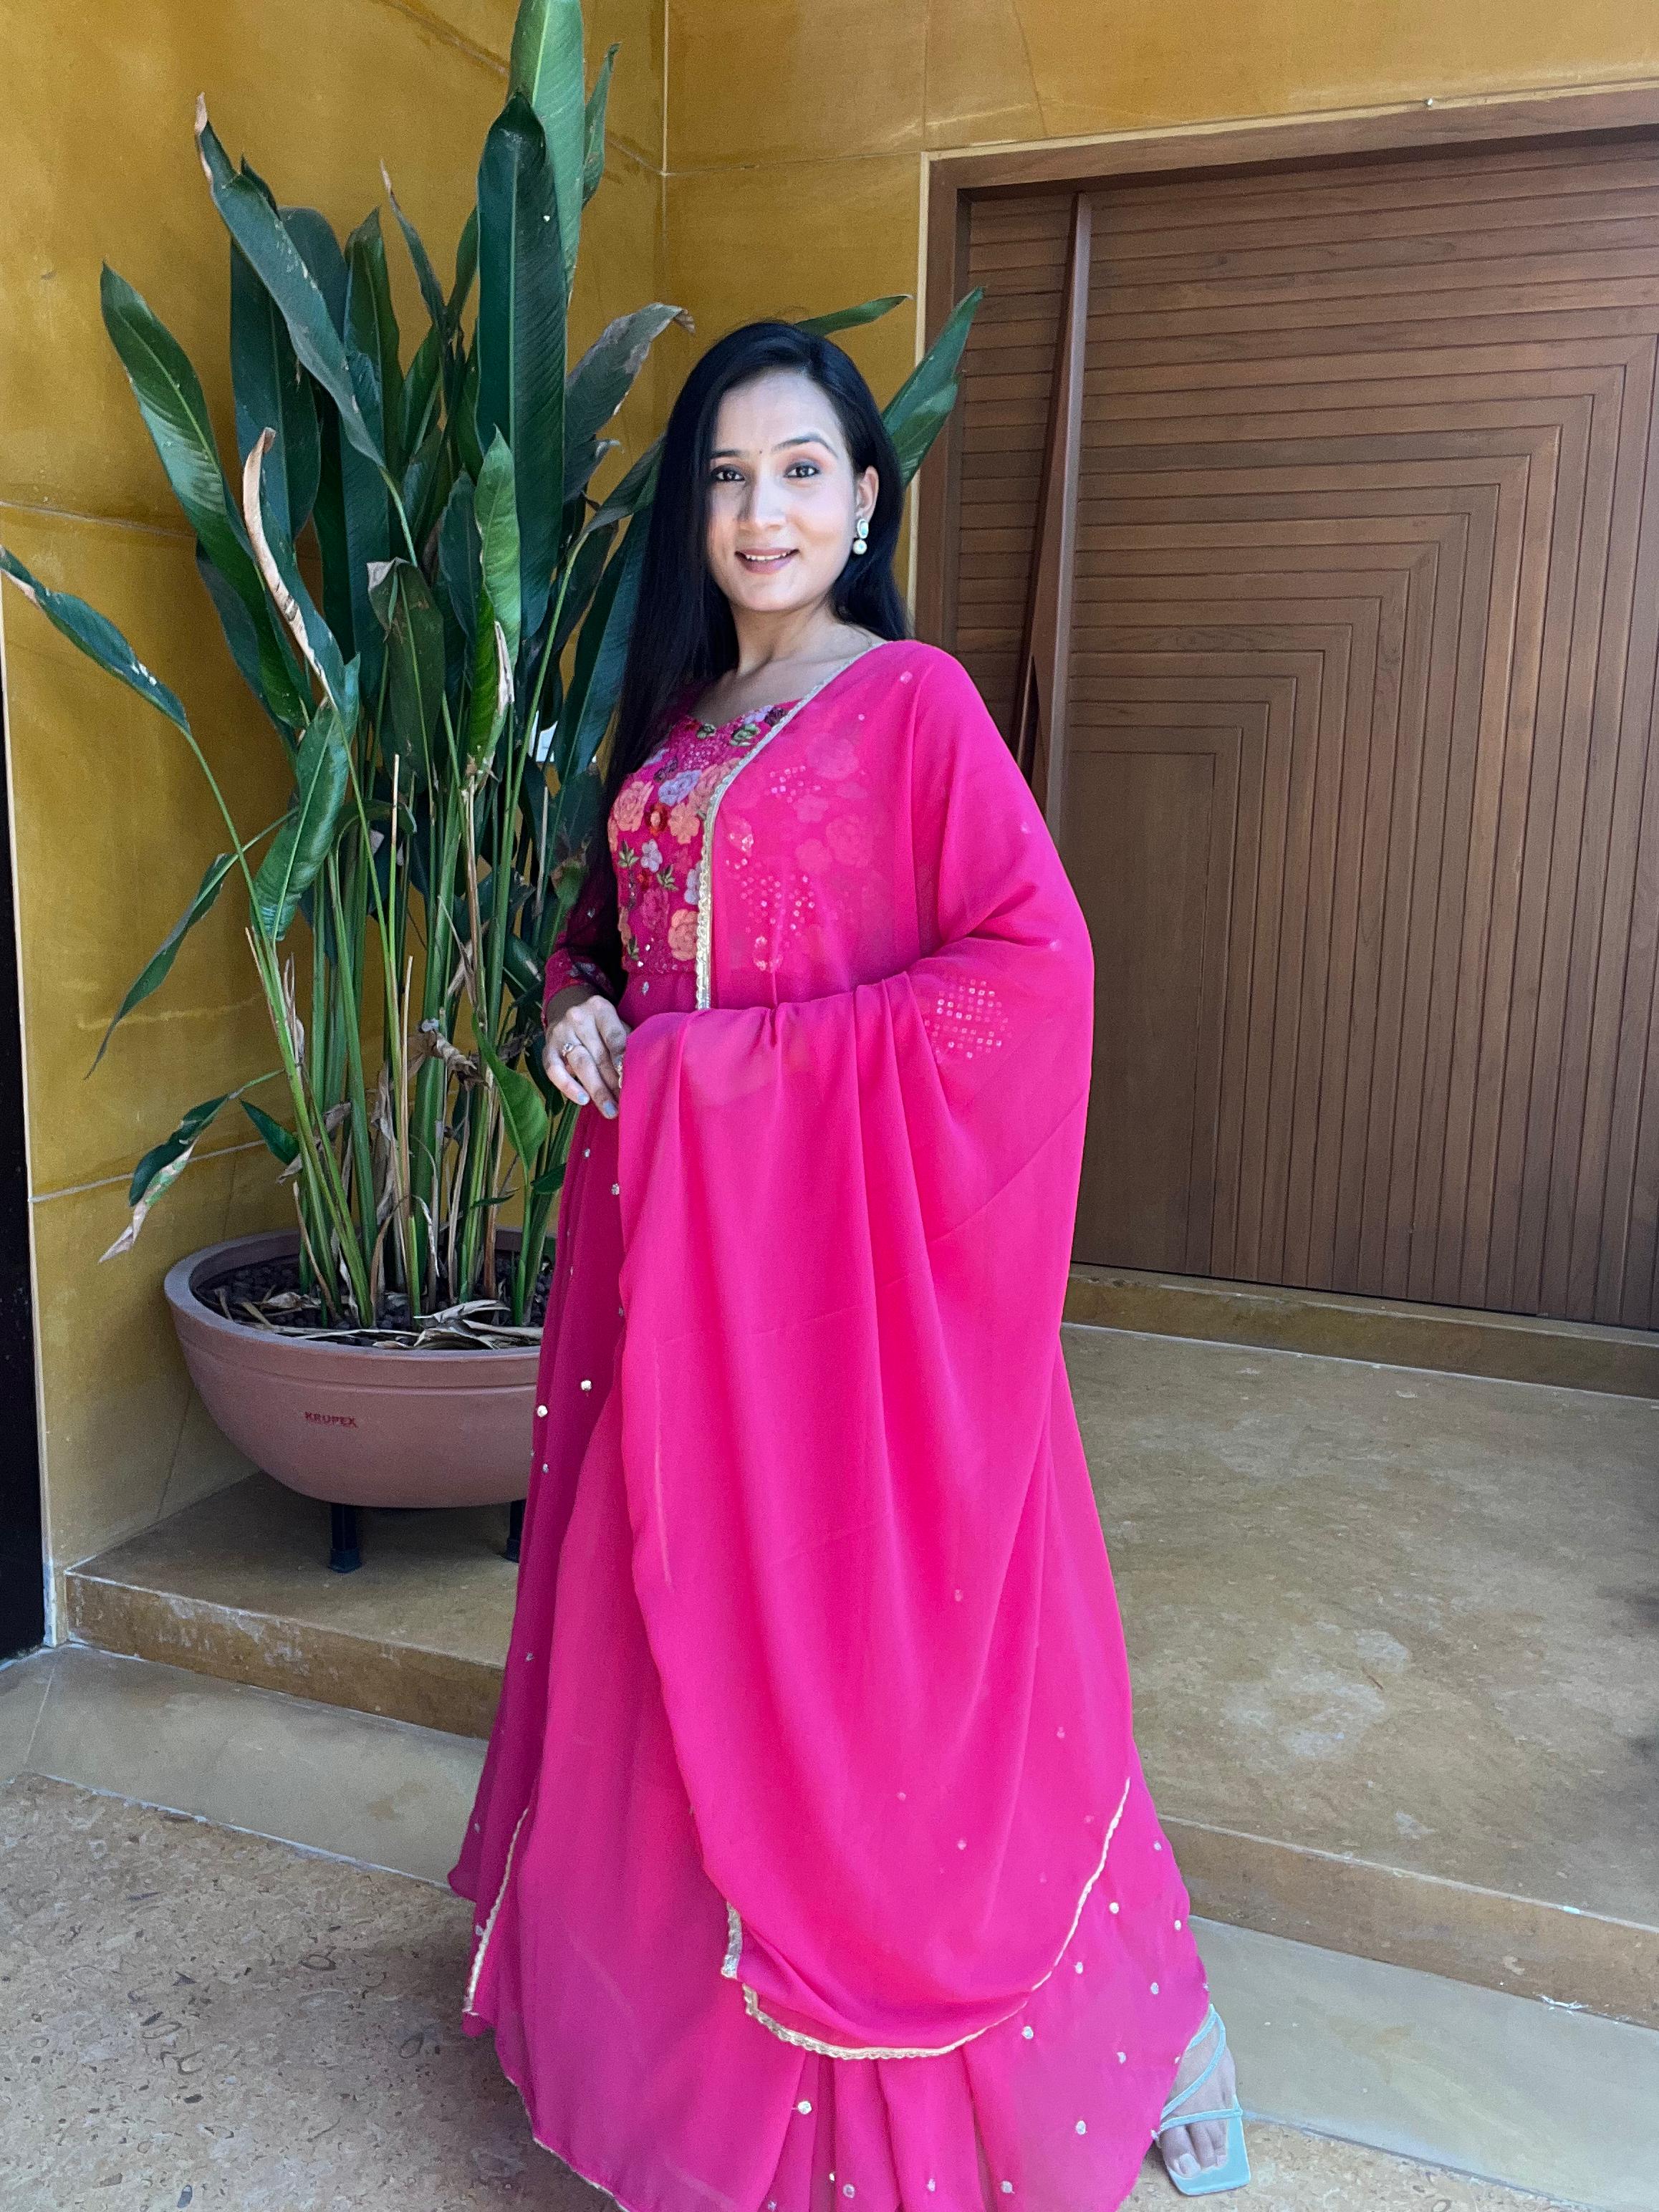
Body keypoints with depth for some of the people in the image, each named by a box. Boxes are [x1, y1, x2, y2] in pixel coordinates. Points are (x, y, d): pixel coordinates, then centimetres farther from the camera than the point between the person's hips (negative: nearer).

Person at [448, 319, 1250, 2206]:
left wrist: (749, 1055, -17)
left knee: (881, 1616, 1)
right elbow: (600, 924, 23)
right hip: (670, 1219, 6)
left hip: (851, 1228, -6)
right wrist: (573, 1007, 0)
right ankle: (679, 1981, 40)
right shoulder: (671, 719, 13)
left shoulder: (915, 699, -6)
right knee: (682, 1610, 16)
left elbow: (1035, 965, -18)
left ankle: (1132, 2016, 24)